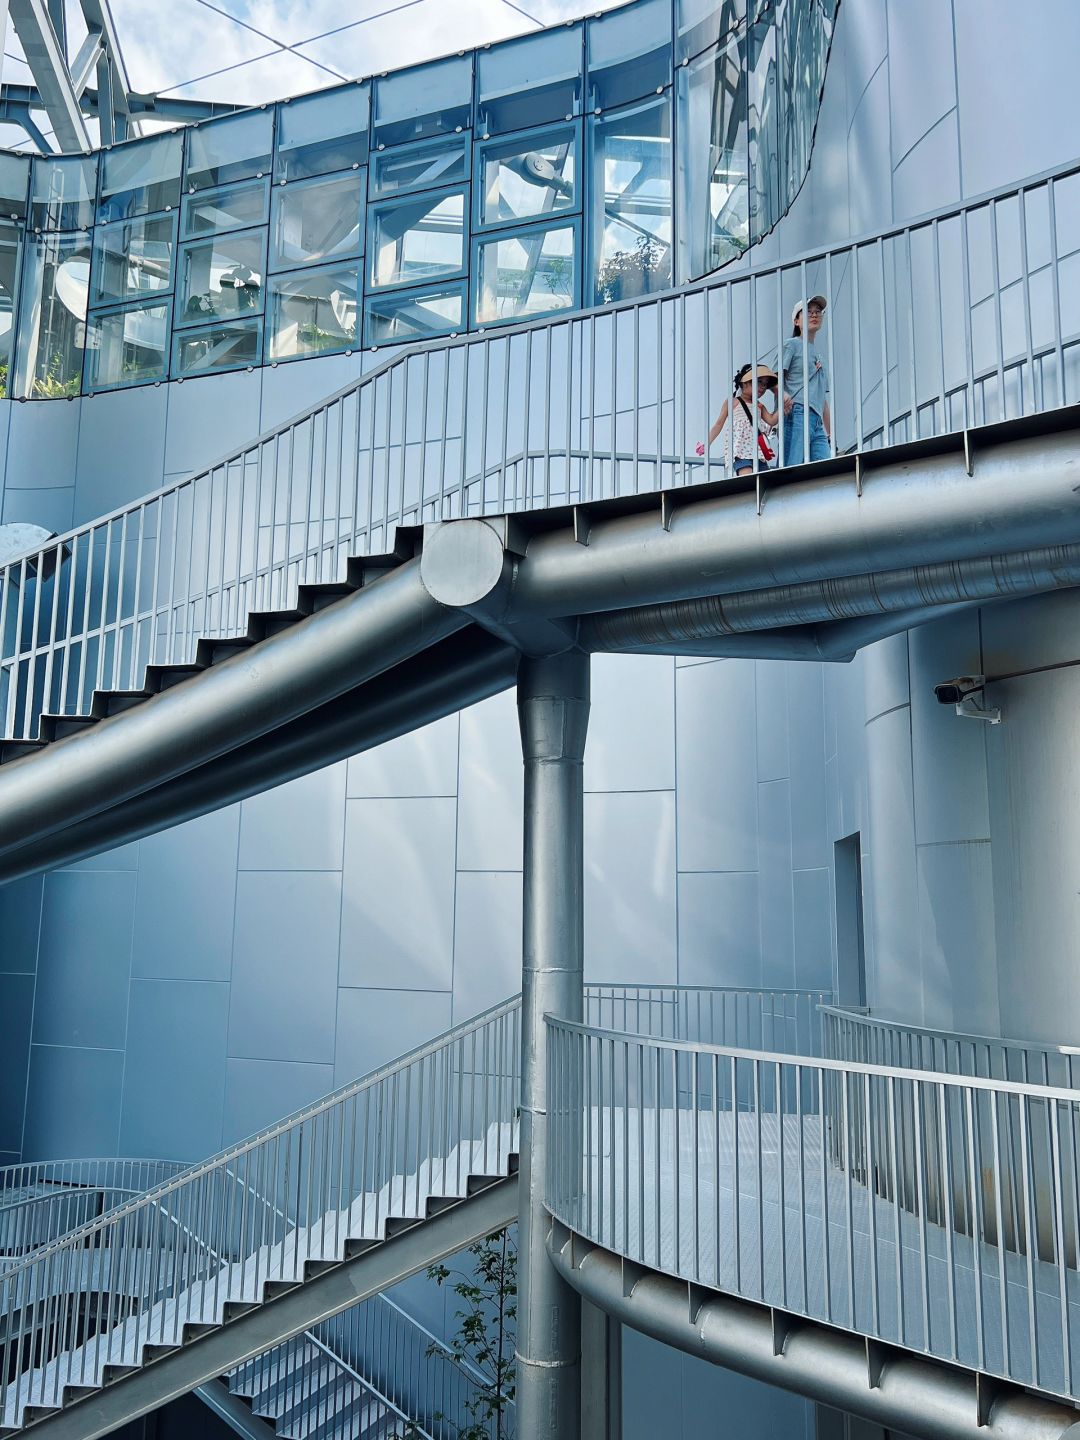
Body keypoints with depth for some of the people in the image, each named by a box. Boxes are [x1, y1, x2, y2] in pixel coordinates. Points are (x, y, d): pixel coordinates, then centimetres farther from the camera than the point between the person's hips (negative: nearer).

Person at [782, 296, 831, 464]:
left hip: (818, 421, 7)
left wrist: (830, 433, 22)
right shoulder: (792, 344, 11)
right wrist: (783, 394, -25)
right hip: (797, 413, -7)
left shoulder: (818, 355, 31)